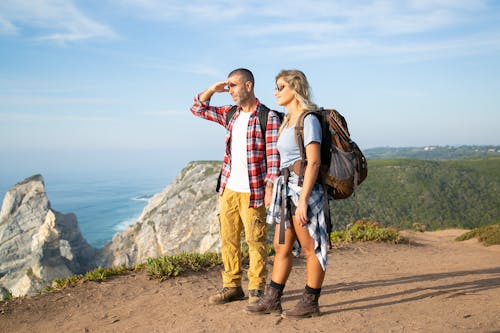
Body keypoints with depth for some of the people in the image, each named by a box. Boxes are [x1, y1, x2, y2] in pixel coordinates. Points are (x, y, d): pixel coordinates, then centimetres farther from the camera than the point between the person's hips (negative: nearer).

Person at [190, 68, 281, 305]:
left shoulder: (268, 117, -8)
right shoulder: (231, 114, 11)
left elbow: (274, 155, -12)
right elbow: (198, 109, 19)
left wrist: (270, 187, -18)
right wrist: (213, 89, 4)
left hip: (253, 191, -6)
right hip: (228, 190, 7)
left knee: (255, 241, 2)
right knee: (228, 240, 11)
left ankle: (256, 289, 14)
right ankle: (232, 287, 22)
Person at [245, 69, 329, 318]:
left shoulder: (308, 120, -11)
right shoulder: (288, 121, 16)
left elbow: (314, 162, -18)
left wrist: (303, 200, -22)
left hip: (304, 188, -9)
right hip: (286, 187, 9)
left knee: (311, 249, 3)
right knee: (281, 247, 12)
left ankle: (310, 303, 15)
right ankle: (271, 300, 21)